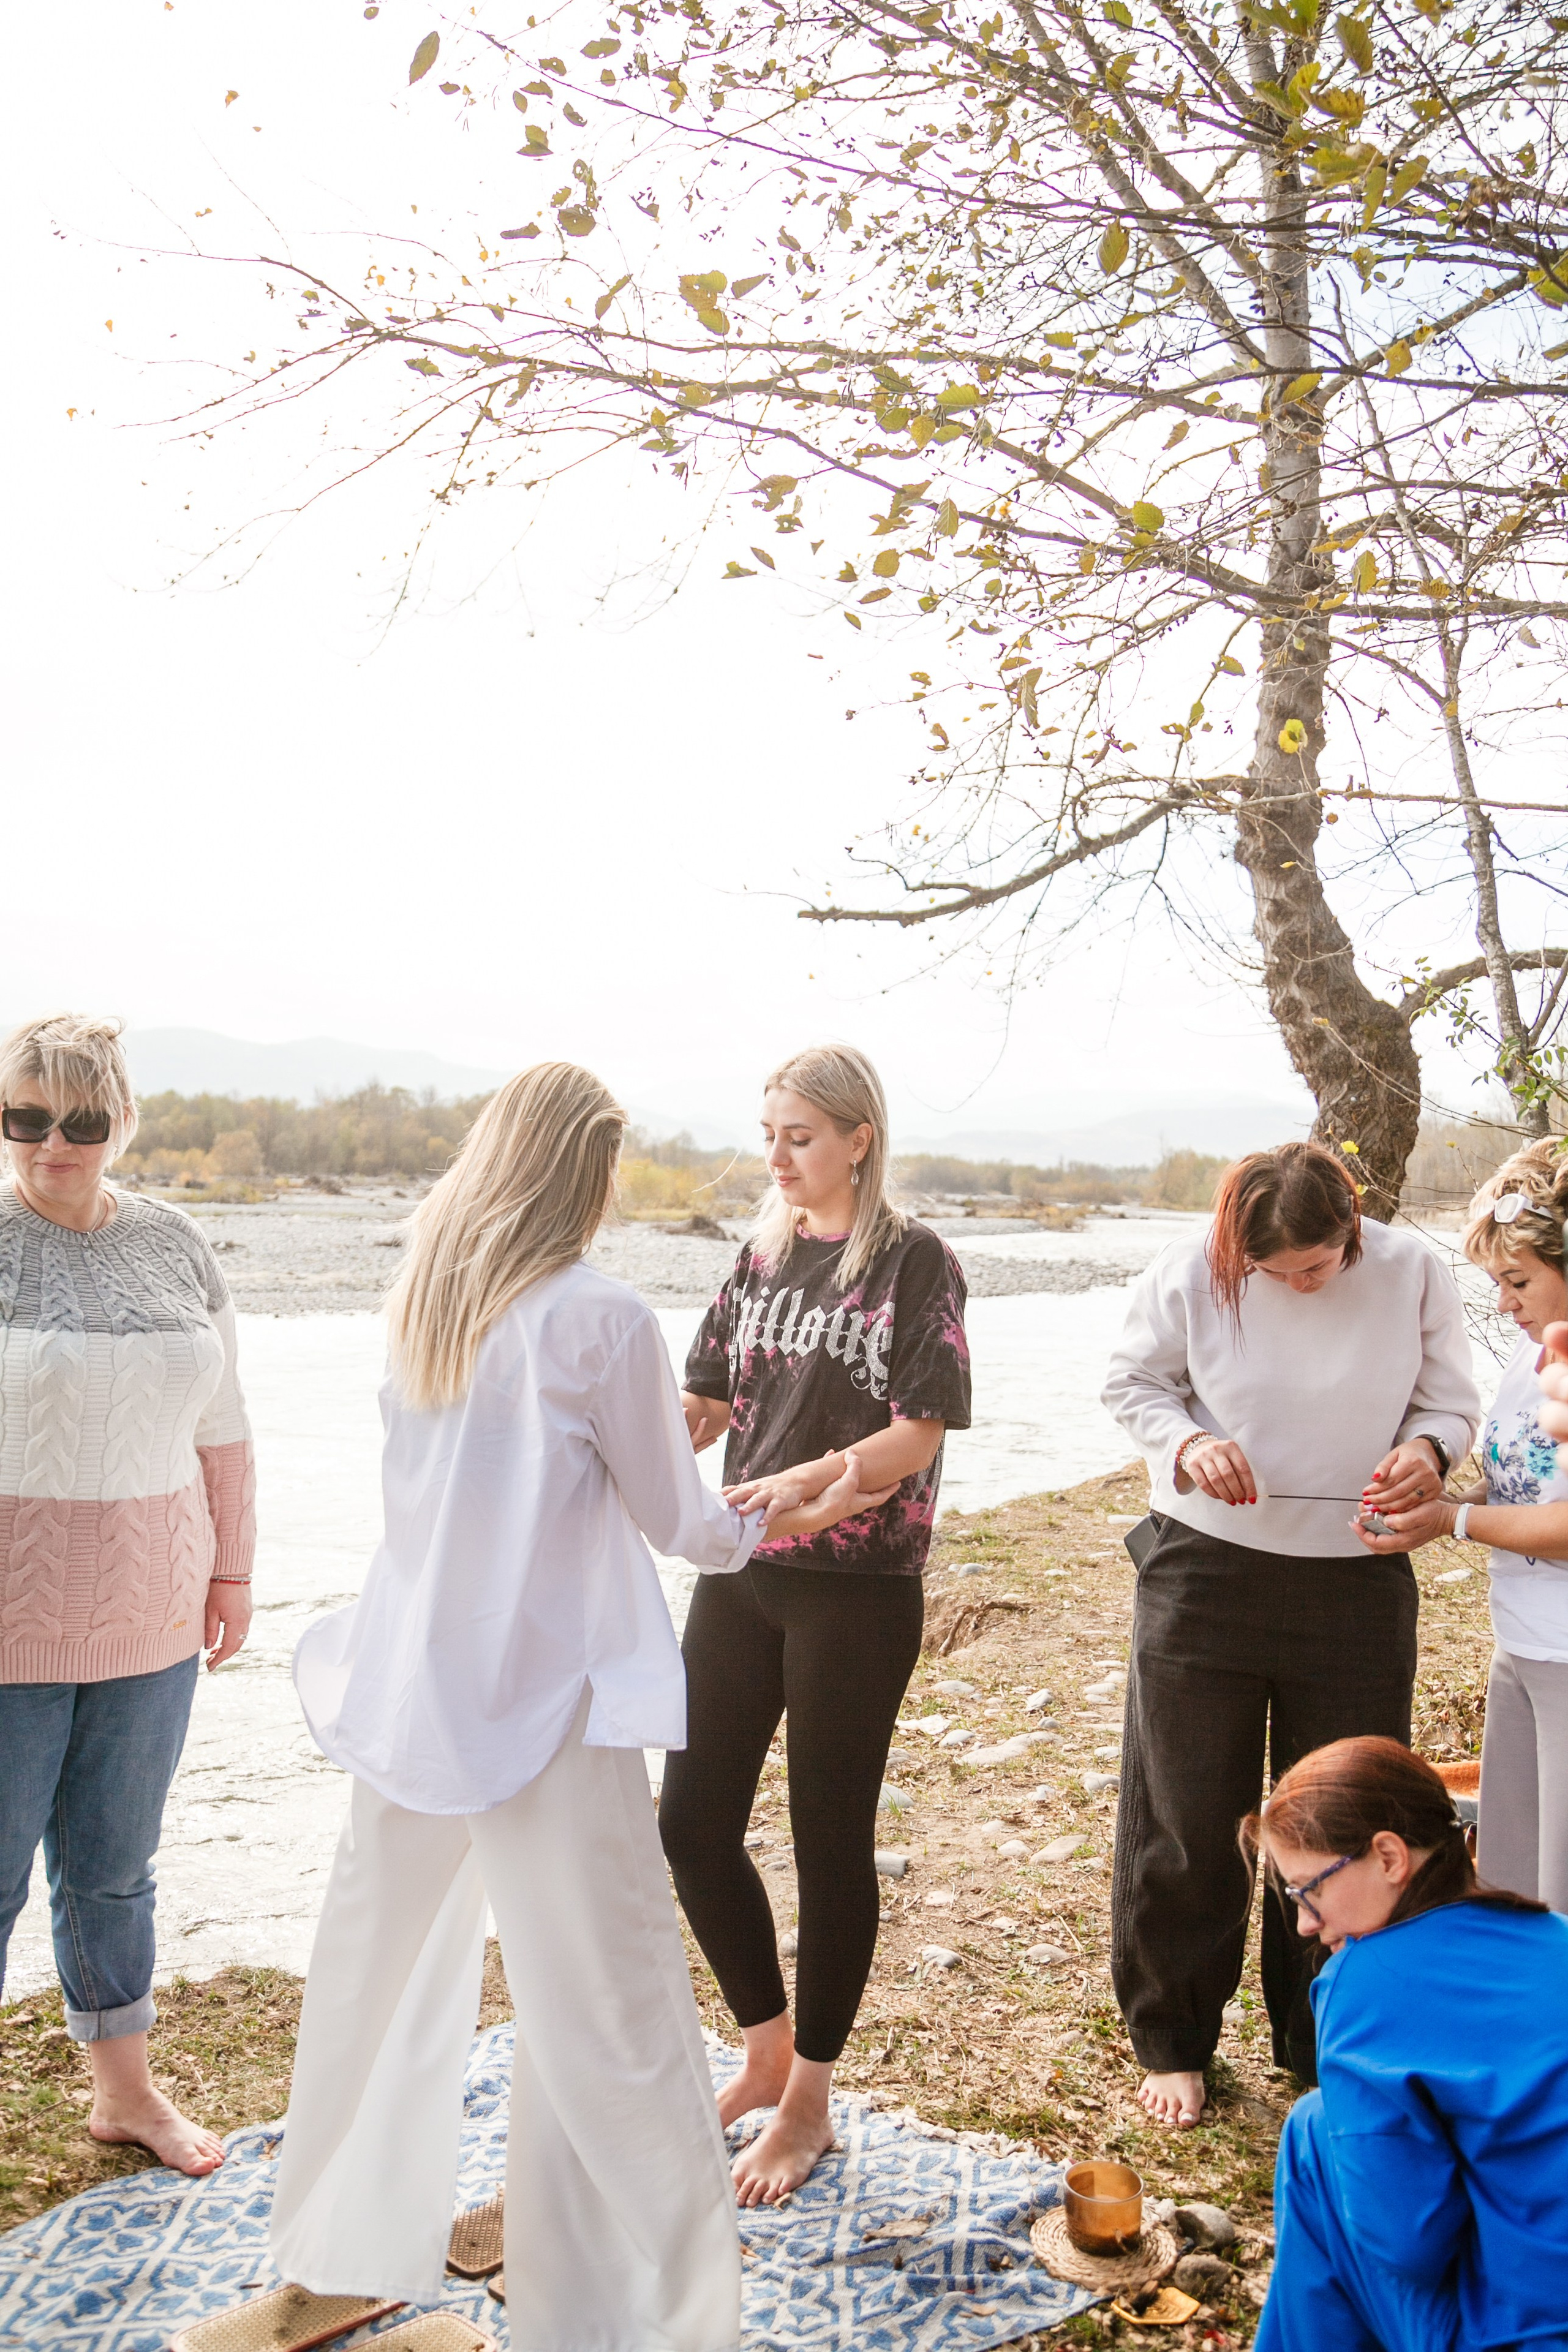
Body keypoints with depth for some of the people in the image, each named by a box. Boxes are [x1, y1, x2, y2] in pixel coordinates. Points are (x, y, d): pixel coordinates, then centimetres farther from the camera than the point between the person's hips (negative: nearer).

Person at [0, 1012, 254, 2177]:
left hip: (146, 1621, 4)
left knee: (115, 1866, 18)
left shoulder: (176, 1245, 3)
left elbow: (221, 1426, 11)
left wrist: (231, 1566, 12)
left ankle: (125, 2089, 36)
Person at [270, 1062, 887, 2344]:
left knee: (382, 1974, 22)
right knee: (607, 2012, 4)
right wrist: (794, 1516, 13)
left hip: (403, 1693, 7)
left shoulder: (420, 1295, 3)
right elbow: (683, 1524, -7)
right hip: (540, 1708, -7)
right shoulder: (600, 1317, -15)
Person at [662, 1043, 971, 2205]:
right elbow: (707, 1404, 10)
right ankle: (767, 2052, 31)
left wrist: (805, 1480, -28)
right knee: (693, 1824, 7)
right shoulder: (764, 1254, 9)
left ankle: (809, 2103, 24)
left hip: (857, 1589, -6)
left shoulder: (915, 1260, -7)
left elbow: (917, 1435, -13)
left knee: (831, 1840, 5)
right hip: (741, 1574, 6)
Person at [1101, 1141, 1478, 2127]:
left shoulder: (1413, 1273, -9)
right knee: (1186, 1820, 8)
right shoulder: (1189, 1276, -11)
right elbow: (1133, 1383, 2)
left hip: (1357, 1583, 1)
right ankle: (1173, 2042, 28)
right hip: (1209, 1572, 0)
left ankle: (1324, 2047, 31)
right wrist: (1187, 1444, -18)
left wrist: (1430, 1449, -21)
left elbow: (1452, 1403, 2)